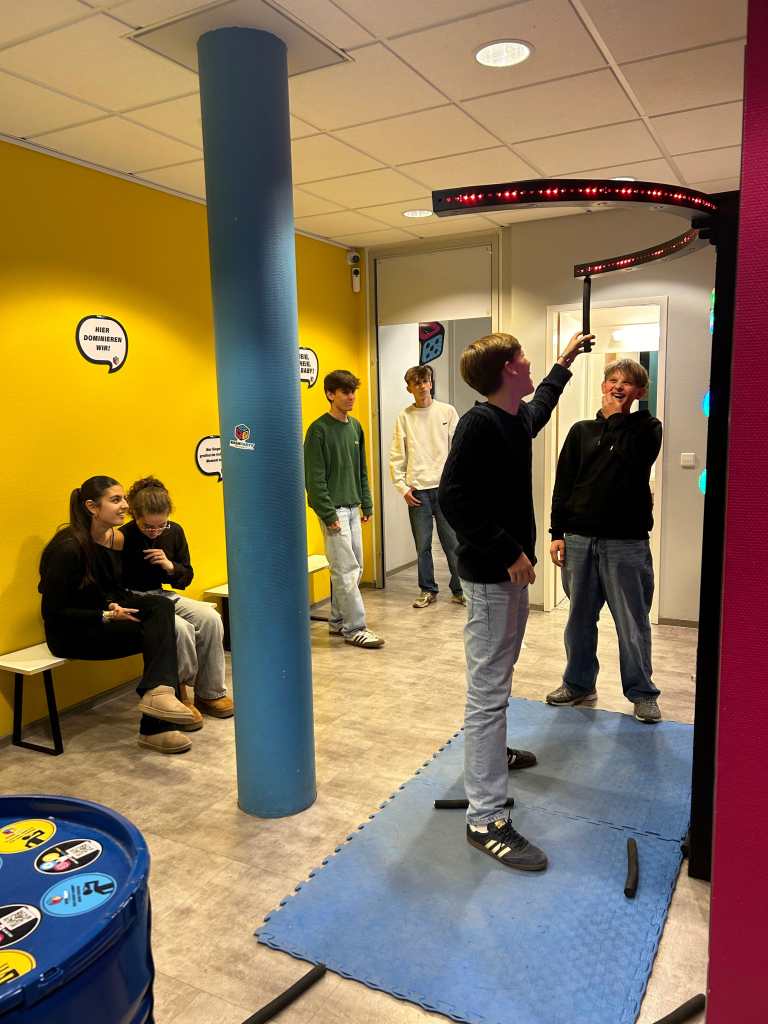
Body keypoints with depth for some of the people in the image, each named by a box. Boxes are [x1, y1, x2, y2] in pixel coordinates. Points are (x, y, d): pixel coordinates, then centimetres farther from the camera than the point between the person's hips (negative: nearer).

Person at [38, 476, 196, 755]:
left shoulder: (117, 538, 2)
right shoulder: (69, 548, -21)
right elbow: (53, 612, -18)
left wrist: (116, 605, -9)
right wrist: (107, 616, -24)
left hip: (102, 619, 7)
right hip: (70, 633, -7)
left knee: (160, 607, -19)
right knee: (158, 632, -20)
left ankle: (158, 691, -31)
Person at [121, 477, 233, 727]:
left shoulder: (174, 532, 1)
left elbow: (185, 578, 10)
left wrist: (171, 566, -11)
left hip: (161, 596, 6)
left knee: (211, 619, -19)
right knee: (182, 628, -32)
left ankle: (210, 694, -5)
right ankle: (177, 695, -8)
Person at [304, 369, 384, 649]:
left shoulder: (355, 426, 11)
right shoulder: (319, 429, -11)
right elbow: (314, 477, -14)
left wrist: (366, 503, 12)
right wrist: (328, 514, -17)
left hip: (352, 508, 8)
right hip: (334, 510, -8)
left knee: (354, 567, 11)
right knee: (346, 570, -6)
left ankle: (338, 621, 23)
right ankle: (354, 628, 3)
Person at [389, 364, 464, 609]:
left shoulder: (447, 412, 3)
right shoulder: (404, 417, 5)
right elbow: (396, 457, 5)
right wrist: (402, 487, -2)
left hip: (444, 487, -1)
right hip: (417, 490, 1)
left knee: (452, 542, 3)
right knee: (423, 545, 6)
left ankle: (460, 589, 15)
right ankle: (428, 590, 19)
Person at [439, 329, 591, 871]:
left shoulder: (517, 419, 10)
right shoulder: (479, 423, -19)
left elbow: (540, 406, 36)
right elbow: (453, 497, -27)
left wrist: (565, 363, 46)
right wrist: (508, 552, -25)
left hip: (511, 569, 10)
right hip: (491, 576, -10)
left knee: (499, 679, 25)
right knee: (488, 690, -6)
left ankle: (494, 751, 47)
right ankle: (486, 819, 1)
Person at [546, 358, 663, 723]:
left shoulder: (646, 428, 4)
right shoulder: (581, 431, 10)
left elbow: (632, 457, -19)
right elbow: (563, 485, 7)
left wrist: (617, 415, -9)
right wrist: (557, 533, 2)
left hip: (626, 542, -3)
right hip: (579, 540, 3)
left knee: (633, 622, 5)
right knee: (579, 618, 12)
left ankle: (642, 693, 21)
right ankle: (579, 684, 27)